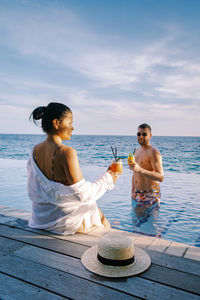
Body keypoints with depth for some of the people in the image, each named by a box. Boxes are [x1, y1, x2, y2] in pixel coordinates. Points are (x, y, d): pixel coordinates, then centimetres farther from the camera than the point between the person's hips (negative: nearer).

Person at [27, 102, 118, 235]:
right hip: (64, 219, -7)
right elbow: (82, 193, -25)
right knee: (101, 218, 24)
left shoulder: (36, 150, -4)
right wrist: (107, 180, -11)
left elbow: (34, 191, 6)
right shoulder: (66, 152, -27)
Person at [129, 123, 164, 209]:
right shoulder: (136, 152, 13)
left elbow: (161, 177, -24)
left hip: (150, 195, -7)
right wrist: (132, 192, 13)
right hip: (137, 195, 7)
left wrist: (140, 170, -35)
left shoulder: (153, 152, -13)